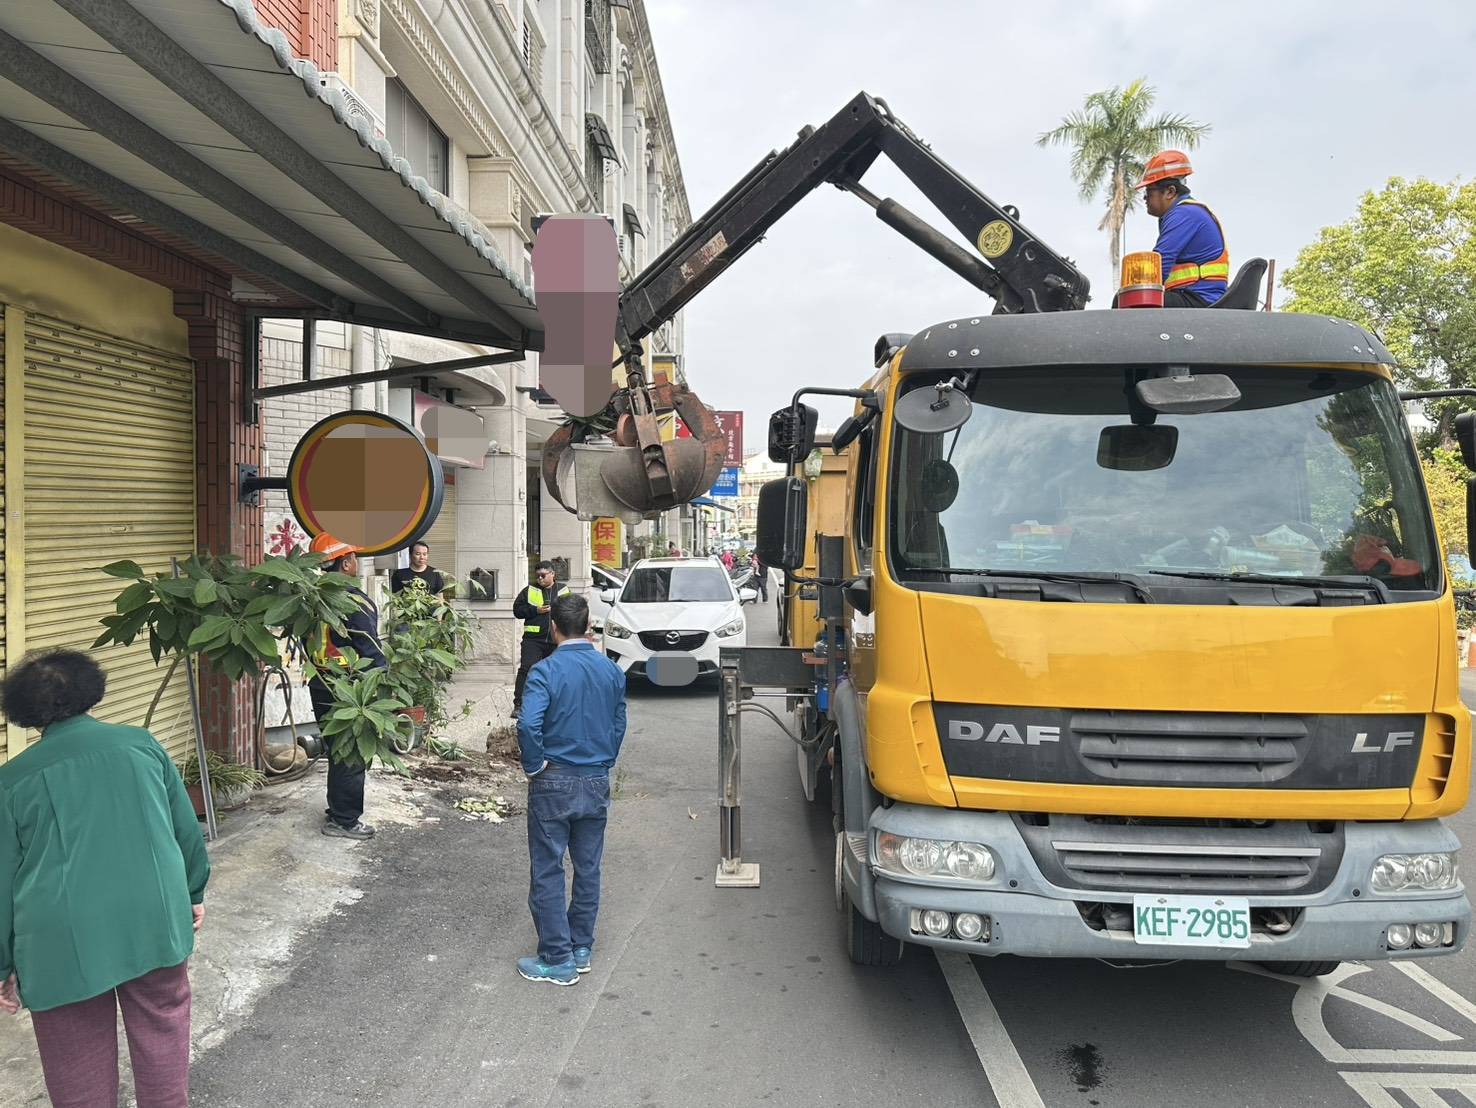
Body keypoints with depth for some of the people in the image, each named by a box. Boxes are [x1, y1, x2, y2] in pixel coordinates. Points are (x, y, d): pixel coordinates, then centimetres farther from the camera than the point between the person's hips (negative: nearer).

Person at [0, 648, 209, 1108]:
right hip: (155, 921, 1)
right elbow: (186, 829, 9)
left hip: (64, 942, -1)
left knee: (79, 1058, 13)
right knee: (162, 1027, 17)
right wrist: (194, 893, 22)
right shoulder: (141, 743, 4)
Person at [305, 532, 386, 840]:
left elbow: (307, 642, 14)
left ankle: (336, 810, 30)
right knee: (352, 755, 0)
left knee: (337, 750, 20)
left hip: (321, 685, 9)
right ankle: (343, 820, 6)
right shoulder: (353, 601, -20)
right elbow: (371, 650, -19)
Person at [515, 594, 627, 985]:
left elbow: (528, 725, -27)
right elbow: (619, 725, 8)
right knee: (588, 868, 15)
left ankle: (558, 960, 9)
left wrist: (534, 766, -13)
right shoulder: (612, 671, 1)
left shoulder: (546, 671, -15)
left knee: (547, 872, 5)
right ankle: (582, 948, 26)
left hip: (554, 783, -5)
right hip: (597, 783, 5)